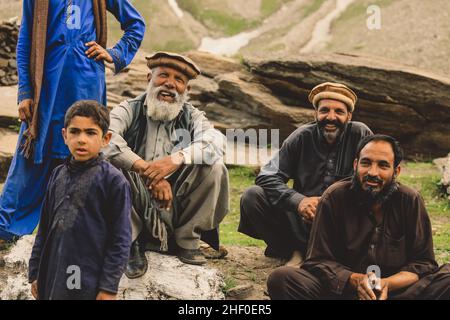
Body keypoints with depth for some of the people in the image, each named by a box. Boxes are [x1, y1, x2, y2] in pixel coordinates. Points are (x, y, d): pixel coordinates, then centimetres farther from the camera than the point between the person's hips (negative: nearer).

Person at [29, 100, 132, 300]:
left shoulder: (113, 180, -9)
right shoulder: (58, 175, 8)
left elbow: (120, 239, -9)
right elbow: (44, 228, 14)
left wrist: (109, 287, -11)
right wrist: (35, 273, 13)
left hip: (90, 283, -5)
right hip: (52, 276, 5)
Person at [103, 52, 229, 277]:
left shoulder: (192, 117, 9)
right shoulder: (130, 110, 2)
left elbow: (217, 142, -15)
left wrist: (178, 158, -34)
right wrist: (147, 170, -31)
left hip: (178, 205, 2)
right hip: (137, 207, -1)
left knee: (214, 166, -19)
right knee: (111, 164, -28)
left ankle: (187, 240, -3)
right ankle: (133, 244, -10)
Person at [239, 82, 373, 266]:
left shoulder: (361, 135, -6)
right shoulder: (302, 137, -1)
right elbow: (267, 177, -8)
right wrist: (298, 201, -27)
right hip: (301, 216, 1)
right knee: (252, 197, -17)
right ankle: (295, 252, -7)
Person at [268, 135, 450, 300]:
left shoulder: (410, 201, -1)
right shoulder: (334, 198, -3)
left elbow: (423, 262, 0)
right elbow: (319, 261, -3)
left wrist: (387, 284, -19)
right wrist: (355, 280, -22)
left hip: (396, 288, 1)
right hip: (343, 287, 0)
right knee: (281, 279, -27)